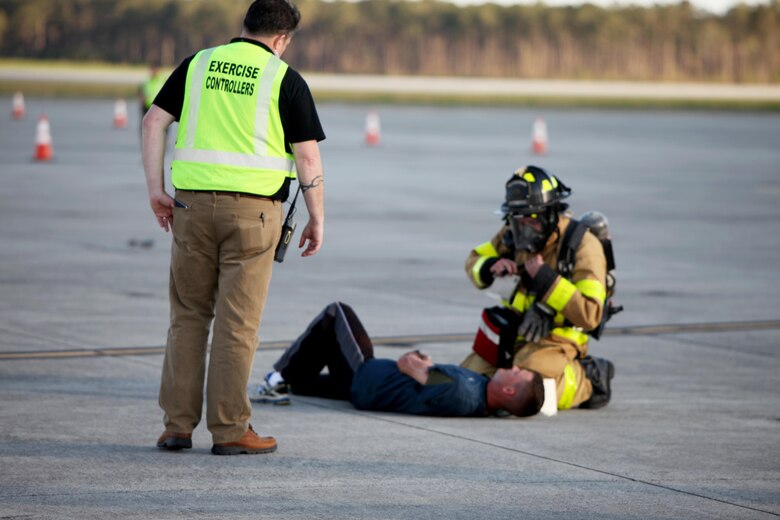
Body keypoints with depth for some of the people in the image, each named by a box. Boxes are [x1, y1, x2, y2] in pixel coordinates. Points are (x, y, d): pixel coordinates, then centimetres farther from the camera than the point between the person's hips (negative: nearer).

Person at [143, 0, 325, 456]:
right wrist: (317, 218, 5)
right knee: (237, 323, 1)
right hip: (253, 208, -3)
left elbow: (155, 121, 5)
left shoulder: (198, 64, 10)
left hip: (193, 203, 3)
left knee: (188, 316, 11)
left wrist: (156, 189, 8)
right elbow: (307, 155, -3)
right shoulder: (285, 79, 0)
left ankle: (178, 425, 10)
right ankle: (230, 430, 3)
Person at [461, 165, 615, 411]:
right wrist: (492, 267, -9)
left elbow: (589, 316, -25)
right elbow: (474, 261, 16)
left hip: (553, 341, -7)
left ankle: (588, 377, -3)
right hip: (512, 335, 7)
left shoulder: (582, 245, -18)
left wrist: (546, 278, -28)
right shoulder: (515, 234, 0)